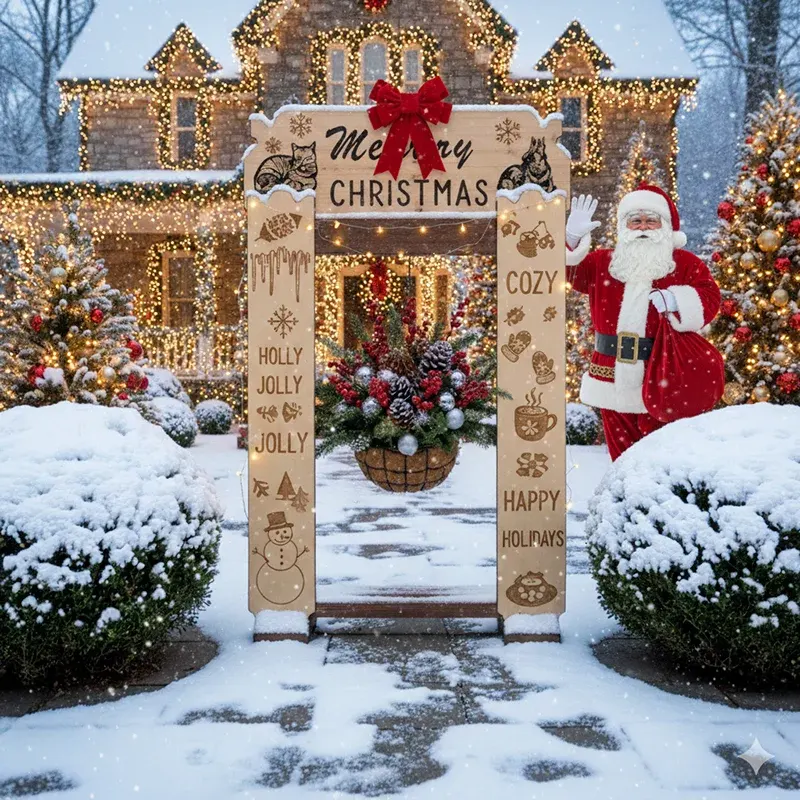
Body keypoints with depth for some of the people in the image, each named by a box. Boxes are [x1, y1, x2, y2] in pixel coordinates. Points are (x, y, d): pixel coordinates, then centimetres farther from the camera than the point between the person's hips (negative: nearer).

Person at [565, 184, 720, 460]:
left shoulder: (685, 264, 5)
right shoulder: (602, 263, 12)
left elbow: (709, 297, -4)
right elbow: (568, 272, 5)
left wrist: (678, 301, -24)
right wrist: (571, 238, -13)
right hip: (613, 382, 3)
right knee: (622, 456, 10)